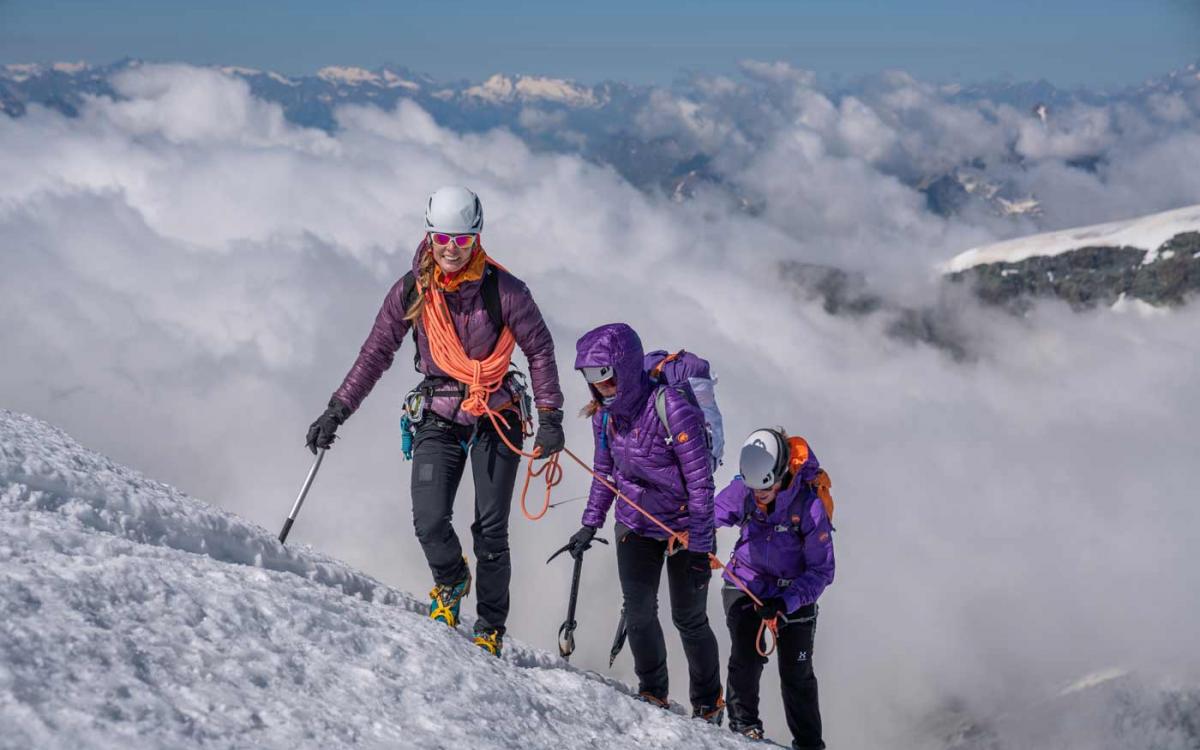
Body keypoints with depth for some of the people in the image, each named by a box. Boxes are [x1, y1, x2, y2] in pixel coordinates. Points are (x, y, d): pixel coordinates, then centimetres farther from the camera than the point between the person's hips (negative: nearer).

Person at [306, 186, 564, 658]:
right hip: (438, 419, 2)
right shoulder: (412, 291, -2)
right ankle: (451, 583, 20)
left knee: (490, 530, -4)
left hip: (496, 418, -2)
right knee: (429, 523, -13)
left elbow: (540, 349, -1)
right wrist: (337, 411, 1)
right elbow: (375, 353, 5)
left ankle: (491, 627, 13)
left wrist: (550, 416, -6)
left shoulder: (503, 290, -9)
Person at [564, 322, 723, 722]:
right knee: (638, 610, -4)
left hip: (684, 525, -5)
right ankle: (652, 693, 14)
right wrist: (590, 524, 8)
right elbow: (604, 471, 11)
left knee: (689, 619, 2)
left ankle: (709, 704, 20)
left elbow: (700, 482, -21)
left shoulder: (673, 409, -26)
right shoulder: (605, 412, -5)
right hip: (635, 523, 5)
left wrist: (700, 546, -20)